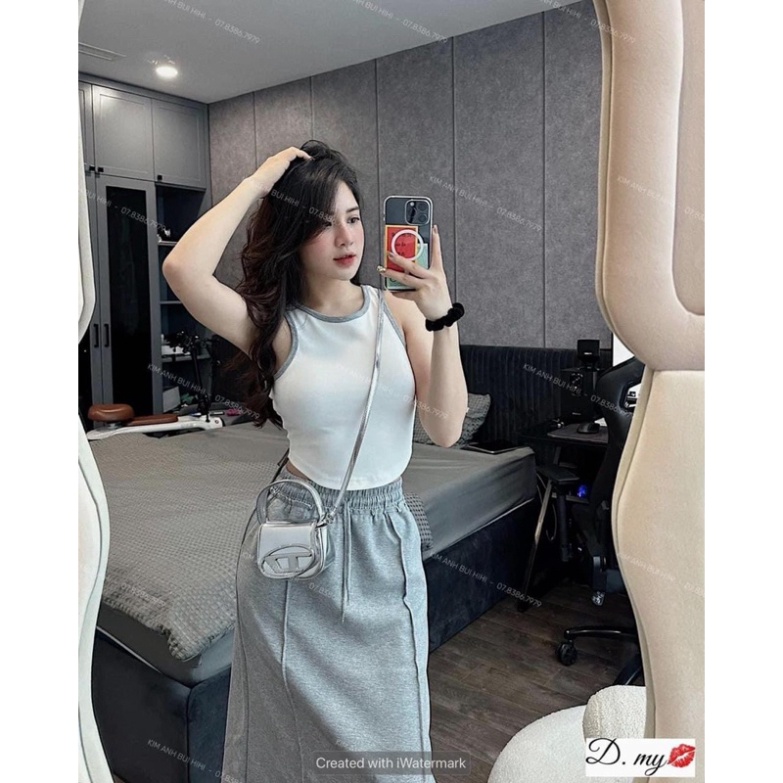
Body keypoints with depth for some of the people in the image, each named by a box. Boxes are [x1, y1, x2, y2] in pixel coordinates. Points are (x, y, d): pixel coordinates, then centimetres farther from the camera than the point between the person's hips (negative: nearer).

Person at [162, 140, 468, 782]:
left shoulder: (398, 309, -2)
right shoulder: (274, 324, -6)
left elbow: (445, 428, -11)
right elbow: (183, 268, -26)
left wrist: (442, 317, -21)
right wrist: (258, 182, -15)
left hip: (385, 539, 2)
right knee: (298, 729, 17)